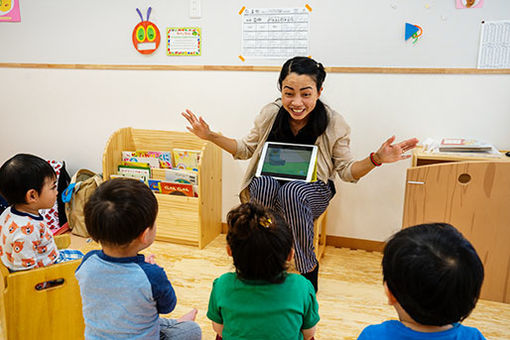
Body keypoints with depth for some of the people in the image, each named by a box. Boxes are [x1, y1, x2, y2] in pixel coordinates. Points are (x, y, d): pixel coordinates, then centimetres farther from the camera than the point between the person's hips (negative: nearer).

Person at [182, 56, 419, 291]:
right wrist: (211, 136, -4)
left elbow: (347, 171, -2)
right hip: (268, 189, 2)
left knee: (293, 192, -36)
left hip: (313, 190, -1)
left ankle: (308, 266, -15)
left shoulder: (333, 124, -11)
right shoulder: (270, 114, -7)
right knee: (264, 184, -34)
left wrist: (376, 159, -20)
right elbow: (246, 149, 8)